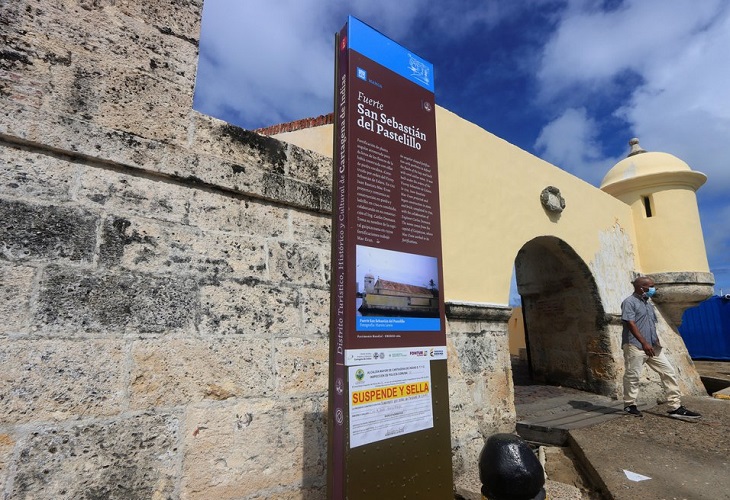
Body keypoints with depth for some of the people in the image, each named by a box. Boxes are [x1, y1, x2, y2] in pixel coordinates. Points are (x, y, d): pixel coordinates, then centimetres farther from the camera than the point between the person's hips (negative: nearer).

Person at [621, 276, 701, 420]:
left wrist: (656, 340, 11)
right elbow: (630, 324, -17)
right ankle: (630, 405, 12)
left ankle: (675, 407, 12)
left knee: (668, 372, 5)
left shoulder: (649, 303, 18)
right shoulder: (629, 302, -9)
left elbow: (652, 324, 24)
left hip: (653, 346, 9)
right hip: (635, 346, -8)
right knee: (632, 376, -1)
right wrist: (644, 343, -20)